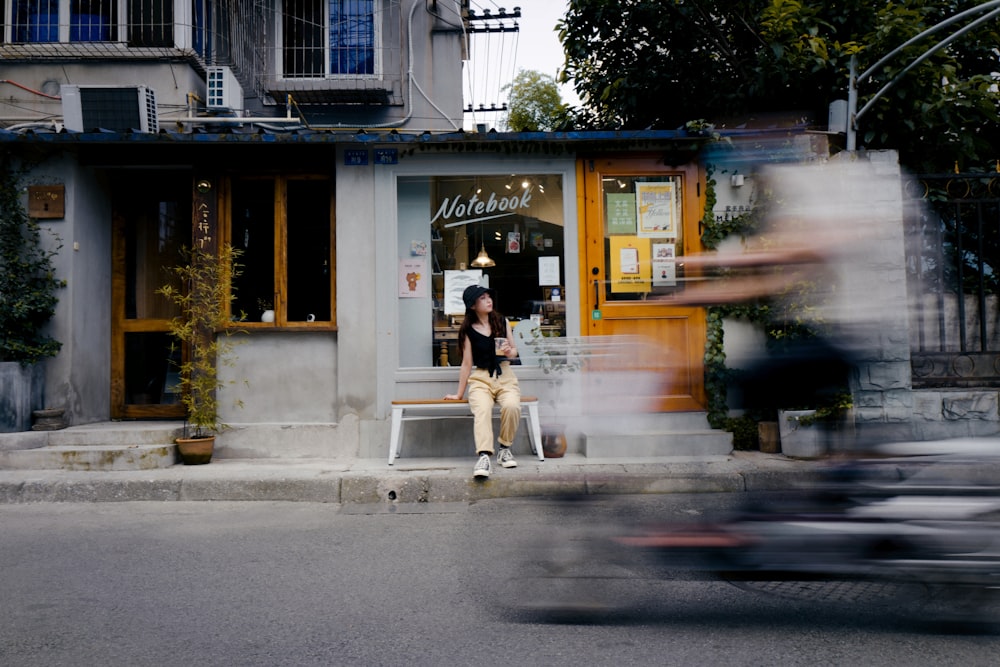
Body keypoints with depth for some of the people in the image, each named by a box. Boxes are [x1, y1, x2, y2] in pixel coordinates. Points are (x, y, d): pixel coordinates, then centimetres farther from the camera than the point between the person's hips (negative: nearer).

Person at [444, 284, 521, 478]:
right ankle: (484, 457, -43)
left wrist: (510, 352, -8)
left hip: (505, 376, 2)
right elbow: (467, 363, 7)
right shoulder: (468, 330, 4)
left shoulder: (503, 322, 10)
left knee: (512, 406, -31)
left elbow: (514, 351, 17)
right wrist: (459, 394, 8)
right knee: (482, 410, -34)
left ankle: (505, 450, -10)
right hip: (480, 378, -1)